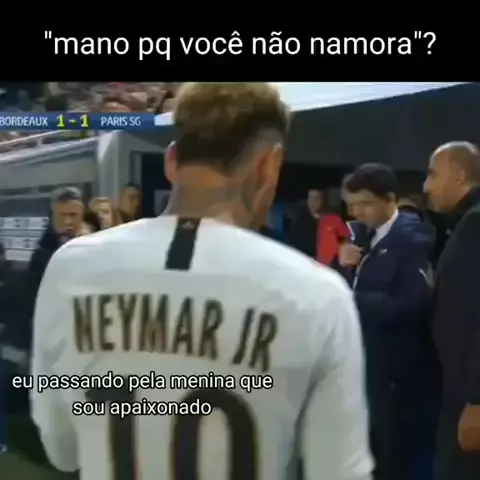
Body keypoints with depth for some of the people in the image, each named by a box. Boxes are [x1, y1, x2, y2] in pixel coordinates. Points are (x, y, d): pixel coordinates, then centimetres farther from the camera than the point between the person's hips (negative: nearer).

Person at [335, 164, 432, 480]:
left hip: (390, 367, -6)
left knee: (389, 452, 7)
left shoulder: (412, 240, -13)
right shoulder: (359, 233, 9)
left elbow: (411, 306, -22)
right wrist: (342, 267, -10)